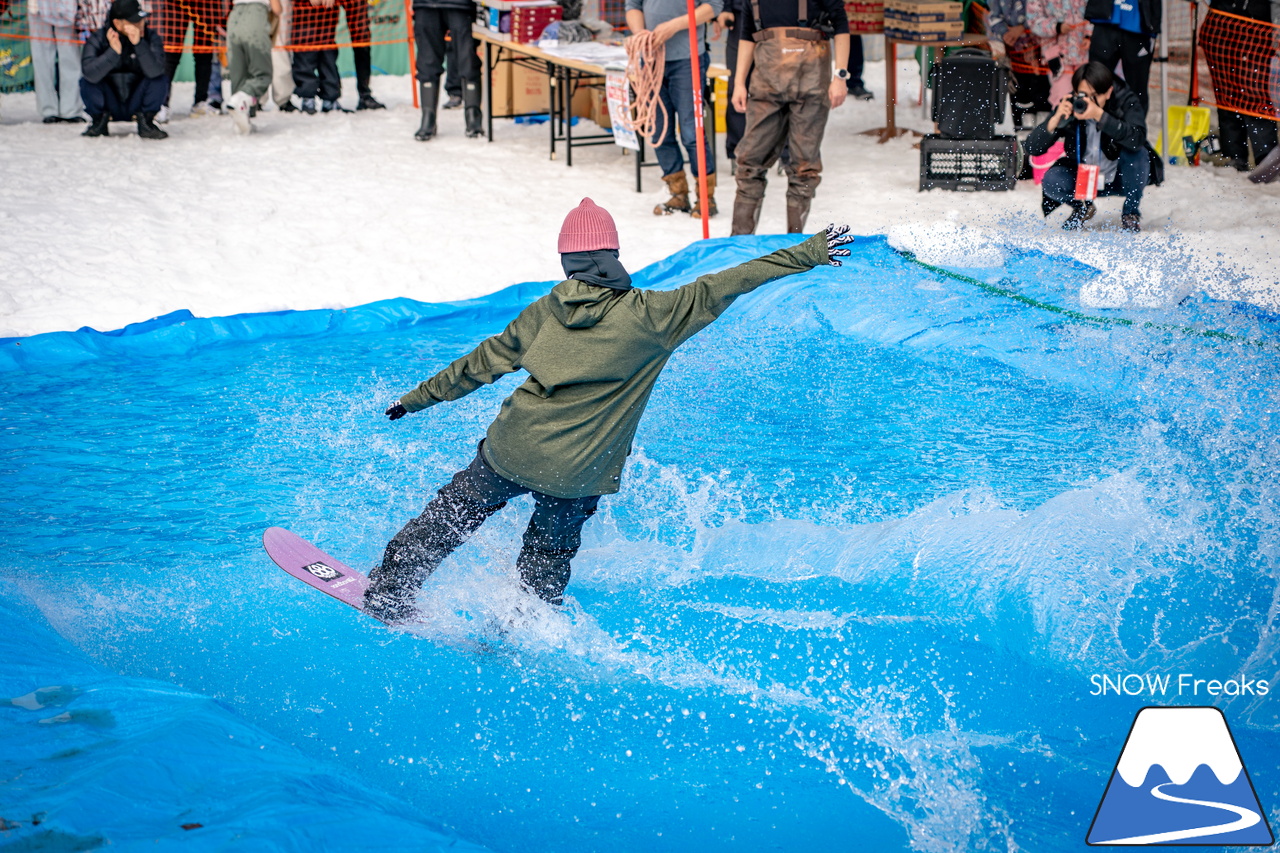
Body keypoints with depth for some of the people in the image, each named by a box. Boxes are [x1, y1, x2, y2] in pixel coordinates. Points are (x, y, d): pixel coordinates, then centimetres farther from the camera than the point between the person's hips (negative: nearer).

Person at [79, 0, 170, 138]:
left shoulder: (151, 38, -11)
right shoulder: (98, 38, -13)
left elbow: (154, 71, -30)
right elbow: (90, 74, -30)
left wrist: (139, 44, -39)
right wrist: (114, 52, -39)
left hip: (136, 105, 0)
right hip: (110, 106, 0)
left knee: (161, 79, -24)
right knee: (87, 81, -26)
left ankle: (145, 123, -5)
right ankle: (99, 122, -1)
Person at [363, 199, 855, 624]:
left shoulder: (545, 311, 1)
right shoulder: (649, 316, -10)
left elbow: (484, 363, 9)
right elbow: (723, 287, -10)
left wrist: (418, 398, 22)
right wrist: (809, 253, -8)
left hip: (511, 450, 2)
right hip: (577, 475, -2)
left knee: (449, 519, 23)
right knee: (546, 563, 21)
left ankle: (388, 591, 34)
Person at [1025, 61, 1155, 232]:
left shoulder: (1126, 101, -20)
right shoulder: (1069, 106, -16)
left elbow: (1137, 139, -42)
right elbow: (1032, 149, -19)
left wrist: (1099, 115, -49)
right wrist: (1055, 119, -35)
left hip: (1121, 178, -1)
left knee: (1135, 153, -32)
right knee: (1051, 181, -26)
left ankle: (1131, 212, -5)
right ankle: (1082, 207, 10)